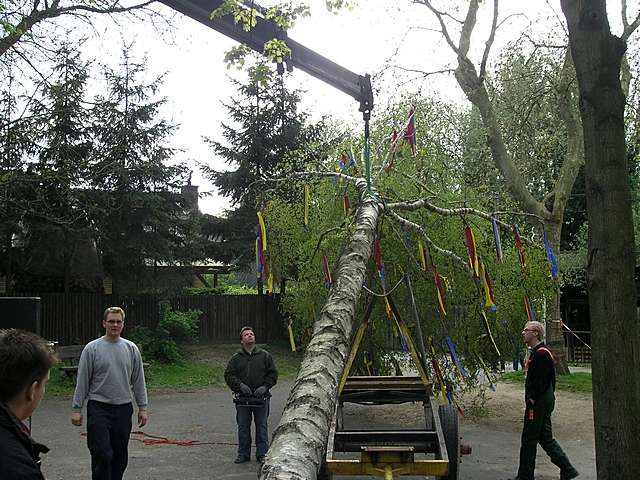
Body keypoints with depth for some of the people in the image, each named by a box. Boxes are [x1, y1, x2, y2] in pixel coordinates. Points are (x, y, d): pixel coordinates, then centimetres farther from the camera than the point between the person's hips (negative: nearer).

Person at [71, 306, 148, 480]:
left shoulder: (131, 348, 6)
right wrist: (77, 409, -3)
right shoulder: (92, 348, -3)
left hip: (123, 409, 4)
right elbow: (82, 381, -1)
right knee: (102, 455, -10)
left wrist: (142, 407, 6)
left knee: (120, 456, 11)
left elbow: (138, 381, 9)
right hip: (98, 409, -3)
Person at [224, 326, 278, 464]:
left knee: (261, 426, 4)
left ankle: (262, 454, 13)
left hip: (261, 397, -1)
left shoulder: (265, 356, 6)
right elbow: (229, 375, 2)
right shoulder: (236, 358, 7)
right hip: (242, 398, 1)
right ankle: (243, 454, 18)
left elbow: (273, 374, 5)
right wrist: (240, 385, -12)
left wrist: (264, 387, -9)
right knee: (243, 427, 7)